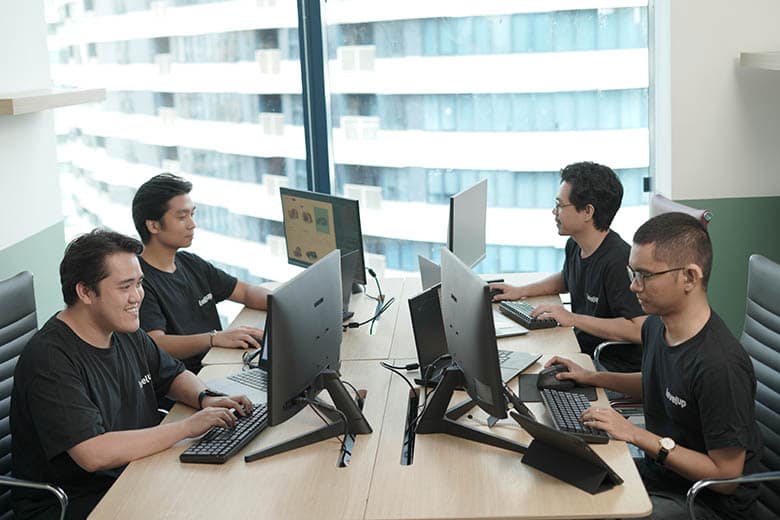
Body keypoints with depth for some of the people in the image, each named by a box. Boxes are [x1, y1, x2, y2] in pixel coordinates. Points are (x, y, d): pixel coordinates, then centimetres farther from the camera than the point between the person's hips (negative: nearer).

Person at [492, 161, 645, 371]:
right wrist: (521, 291, 15)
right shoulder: (575, 246, 5)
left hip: (615, 368, -8)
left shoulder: (619, 261, -24)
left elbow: (639, 330, -31)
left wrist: (573, 319, -26)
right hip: (582, 350, 8)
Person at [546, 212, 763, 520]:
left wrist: (638, 435, -24)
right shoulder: (656, 325, -2)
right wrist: (592, 378, 11)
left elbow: (725, 476, -23)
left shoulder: (719, 365, -30)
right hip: (657, 472, 8)